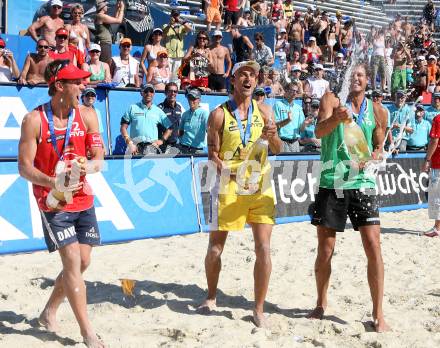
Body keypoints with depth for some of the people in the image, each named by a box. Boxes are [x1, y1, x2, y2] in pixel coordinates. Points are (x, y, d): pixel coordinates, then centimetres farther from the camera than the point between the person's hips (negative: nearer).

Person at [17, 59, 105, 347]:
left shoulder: (87, 115, 0)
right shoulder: (34, 120, -11)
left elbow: (99, 159, 0)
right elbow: (24, 167, -11)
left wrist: (88, 165, -23)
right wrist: (53, 183, -28)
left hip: (83, 199, 5)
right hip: (53, 203, -5)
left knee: (82, 262, 9)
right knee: (72, 262, -11)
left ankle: (49, 312, 32)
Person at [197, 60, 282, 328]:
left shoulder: (264, 111, 7)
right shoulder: (219, 114, -1)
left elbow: (277, 150, 7)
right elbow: (213, 154, -2)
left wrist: (273, 137, -15)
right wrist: (227, 170, -20)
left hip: (260, 186, 2)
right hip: (229, 186, -2)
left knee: (264, 249, -5)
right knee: (215, 248, 7)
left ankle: (259, 310, 7)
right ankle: (211, 298, 31)